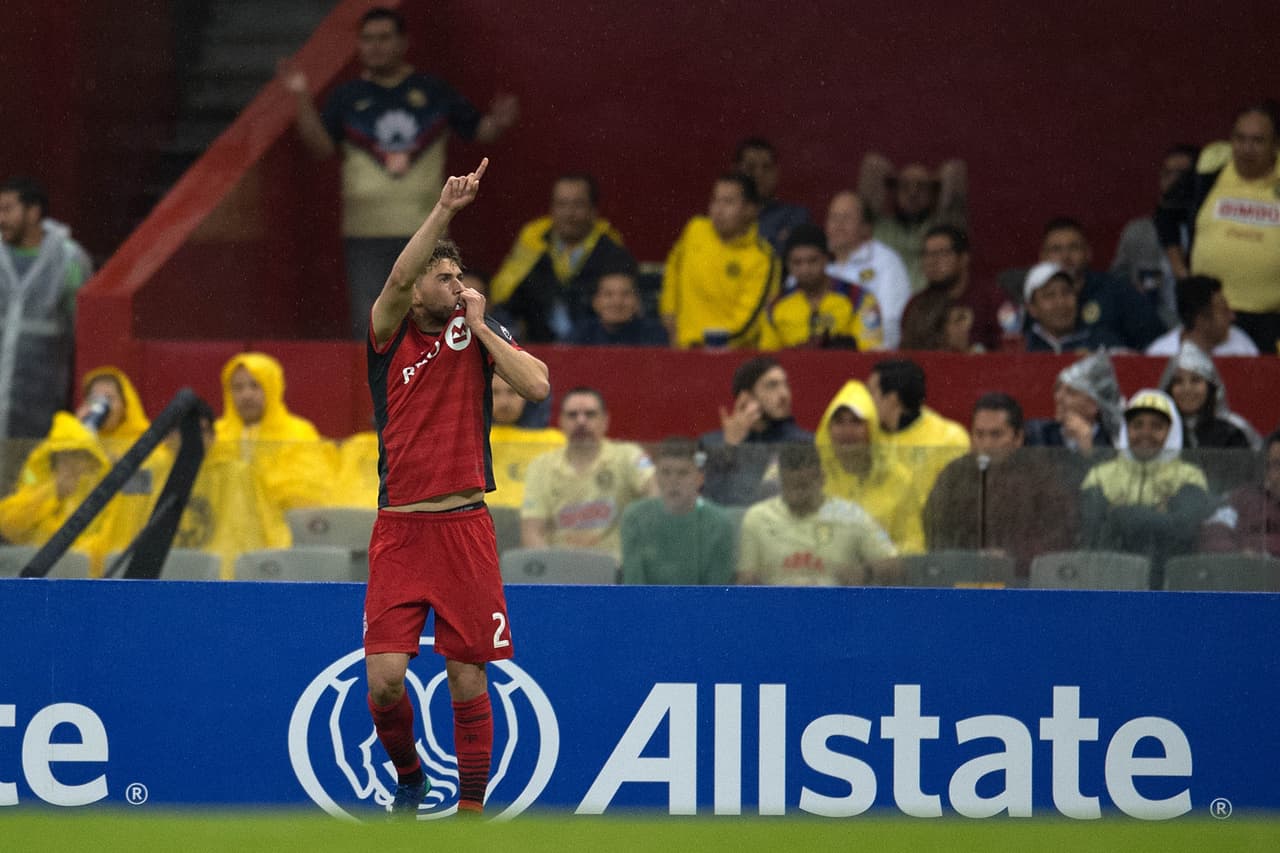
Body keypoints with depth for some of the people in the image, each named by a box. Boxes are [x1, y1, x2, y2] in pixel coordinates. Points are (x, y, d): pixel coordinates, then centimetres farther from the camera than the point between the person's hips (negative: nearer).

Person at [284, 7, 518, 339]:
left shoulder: (434, 92, 10)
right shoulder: (348, 97, 9)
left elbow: (477, 130, 15)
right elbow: (321, 147, 1)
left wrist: (498, 123, -6)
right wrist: (303, 101, -10)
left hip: (424, 227, 0)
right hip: (366, 233, 0)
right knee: (368, 324, -5)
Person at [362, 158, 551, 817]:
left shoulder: (479, 330, 8)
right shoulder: (390, 335, 3)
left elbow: (537, 387, -7)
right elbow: (398, 277, -18)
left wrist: (479, 327, -6)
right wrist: (444, 210, -27)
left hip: (464, 527, 1)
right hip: (398, 531, -1)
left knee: (468, 682, 0)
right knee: (384, 680, -8)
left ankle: (471, 808, 12)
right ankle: (408, 777, 19)